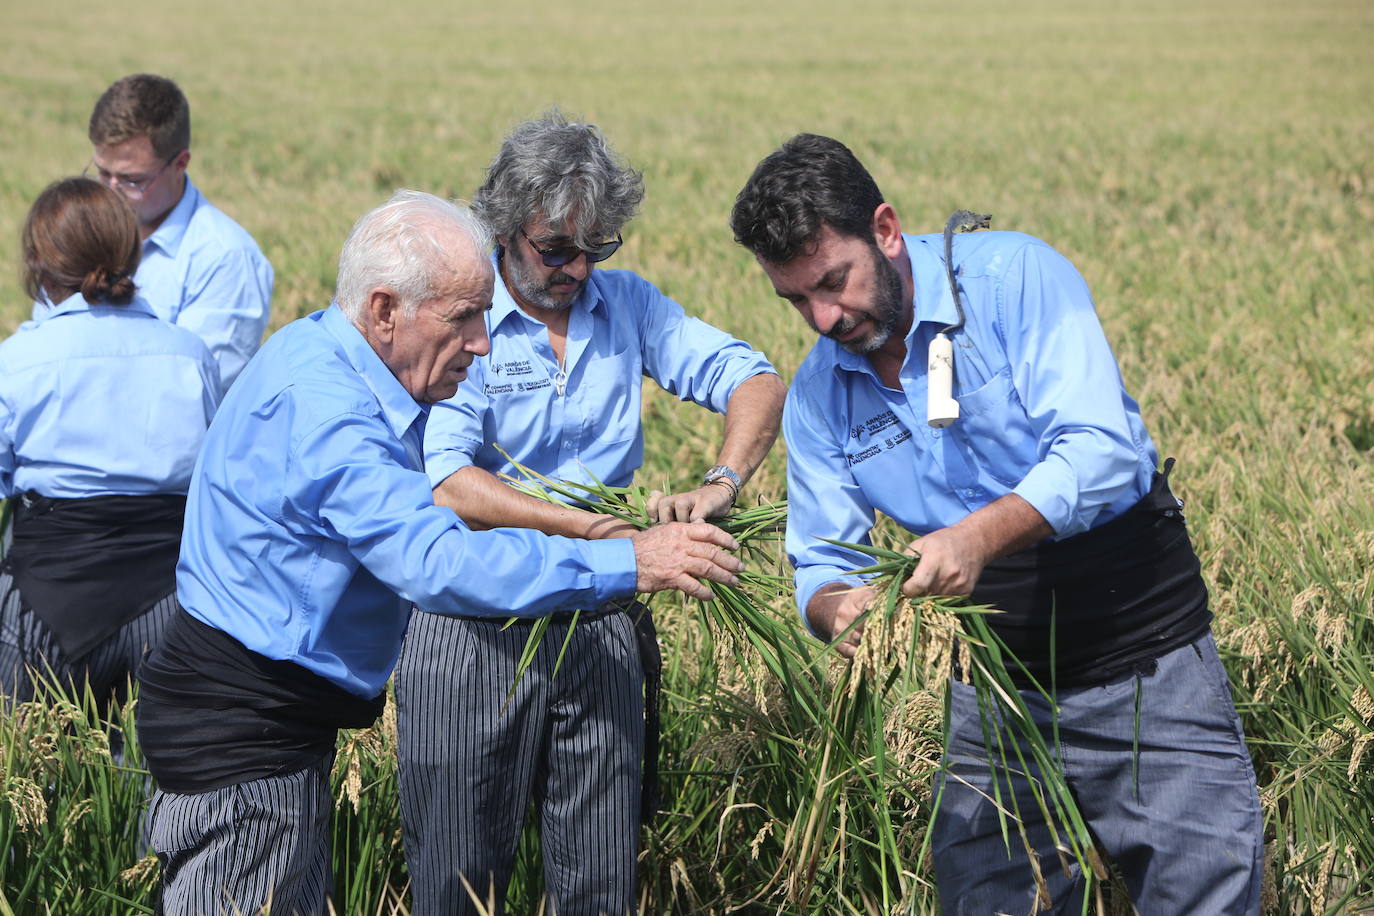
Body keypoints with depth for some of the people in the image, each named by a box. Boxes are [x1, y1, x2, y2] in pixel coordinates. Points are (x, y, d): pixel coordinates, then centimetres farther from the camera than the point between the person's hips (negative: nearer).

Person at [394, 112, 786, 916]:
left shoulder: (626, 305, 6)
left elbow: (755, 381, 1)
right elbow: (447, 483, -19)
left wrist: (721, 482, -20)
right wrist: (599, 531, -26)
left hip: (600, 628, 4)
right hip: (474, 629, -4)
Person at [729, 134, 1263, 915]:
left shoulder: (1013, 277, -14)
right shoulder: (818, 396, 2)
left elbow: (1103, 452, -25)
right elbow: (821, 563, 2)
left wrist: (981, 533, -41)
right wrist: (839, 609, -23)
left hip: (1148, 670, -4)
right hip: (996, 694, 4)